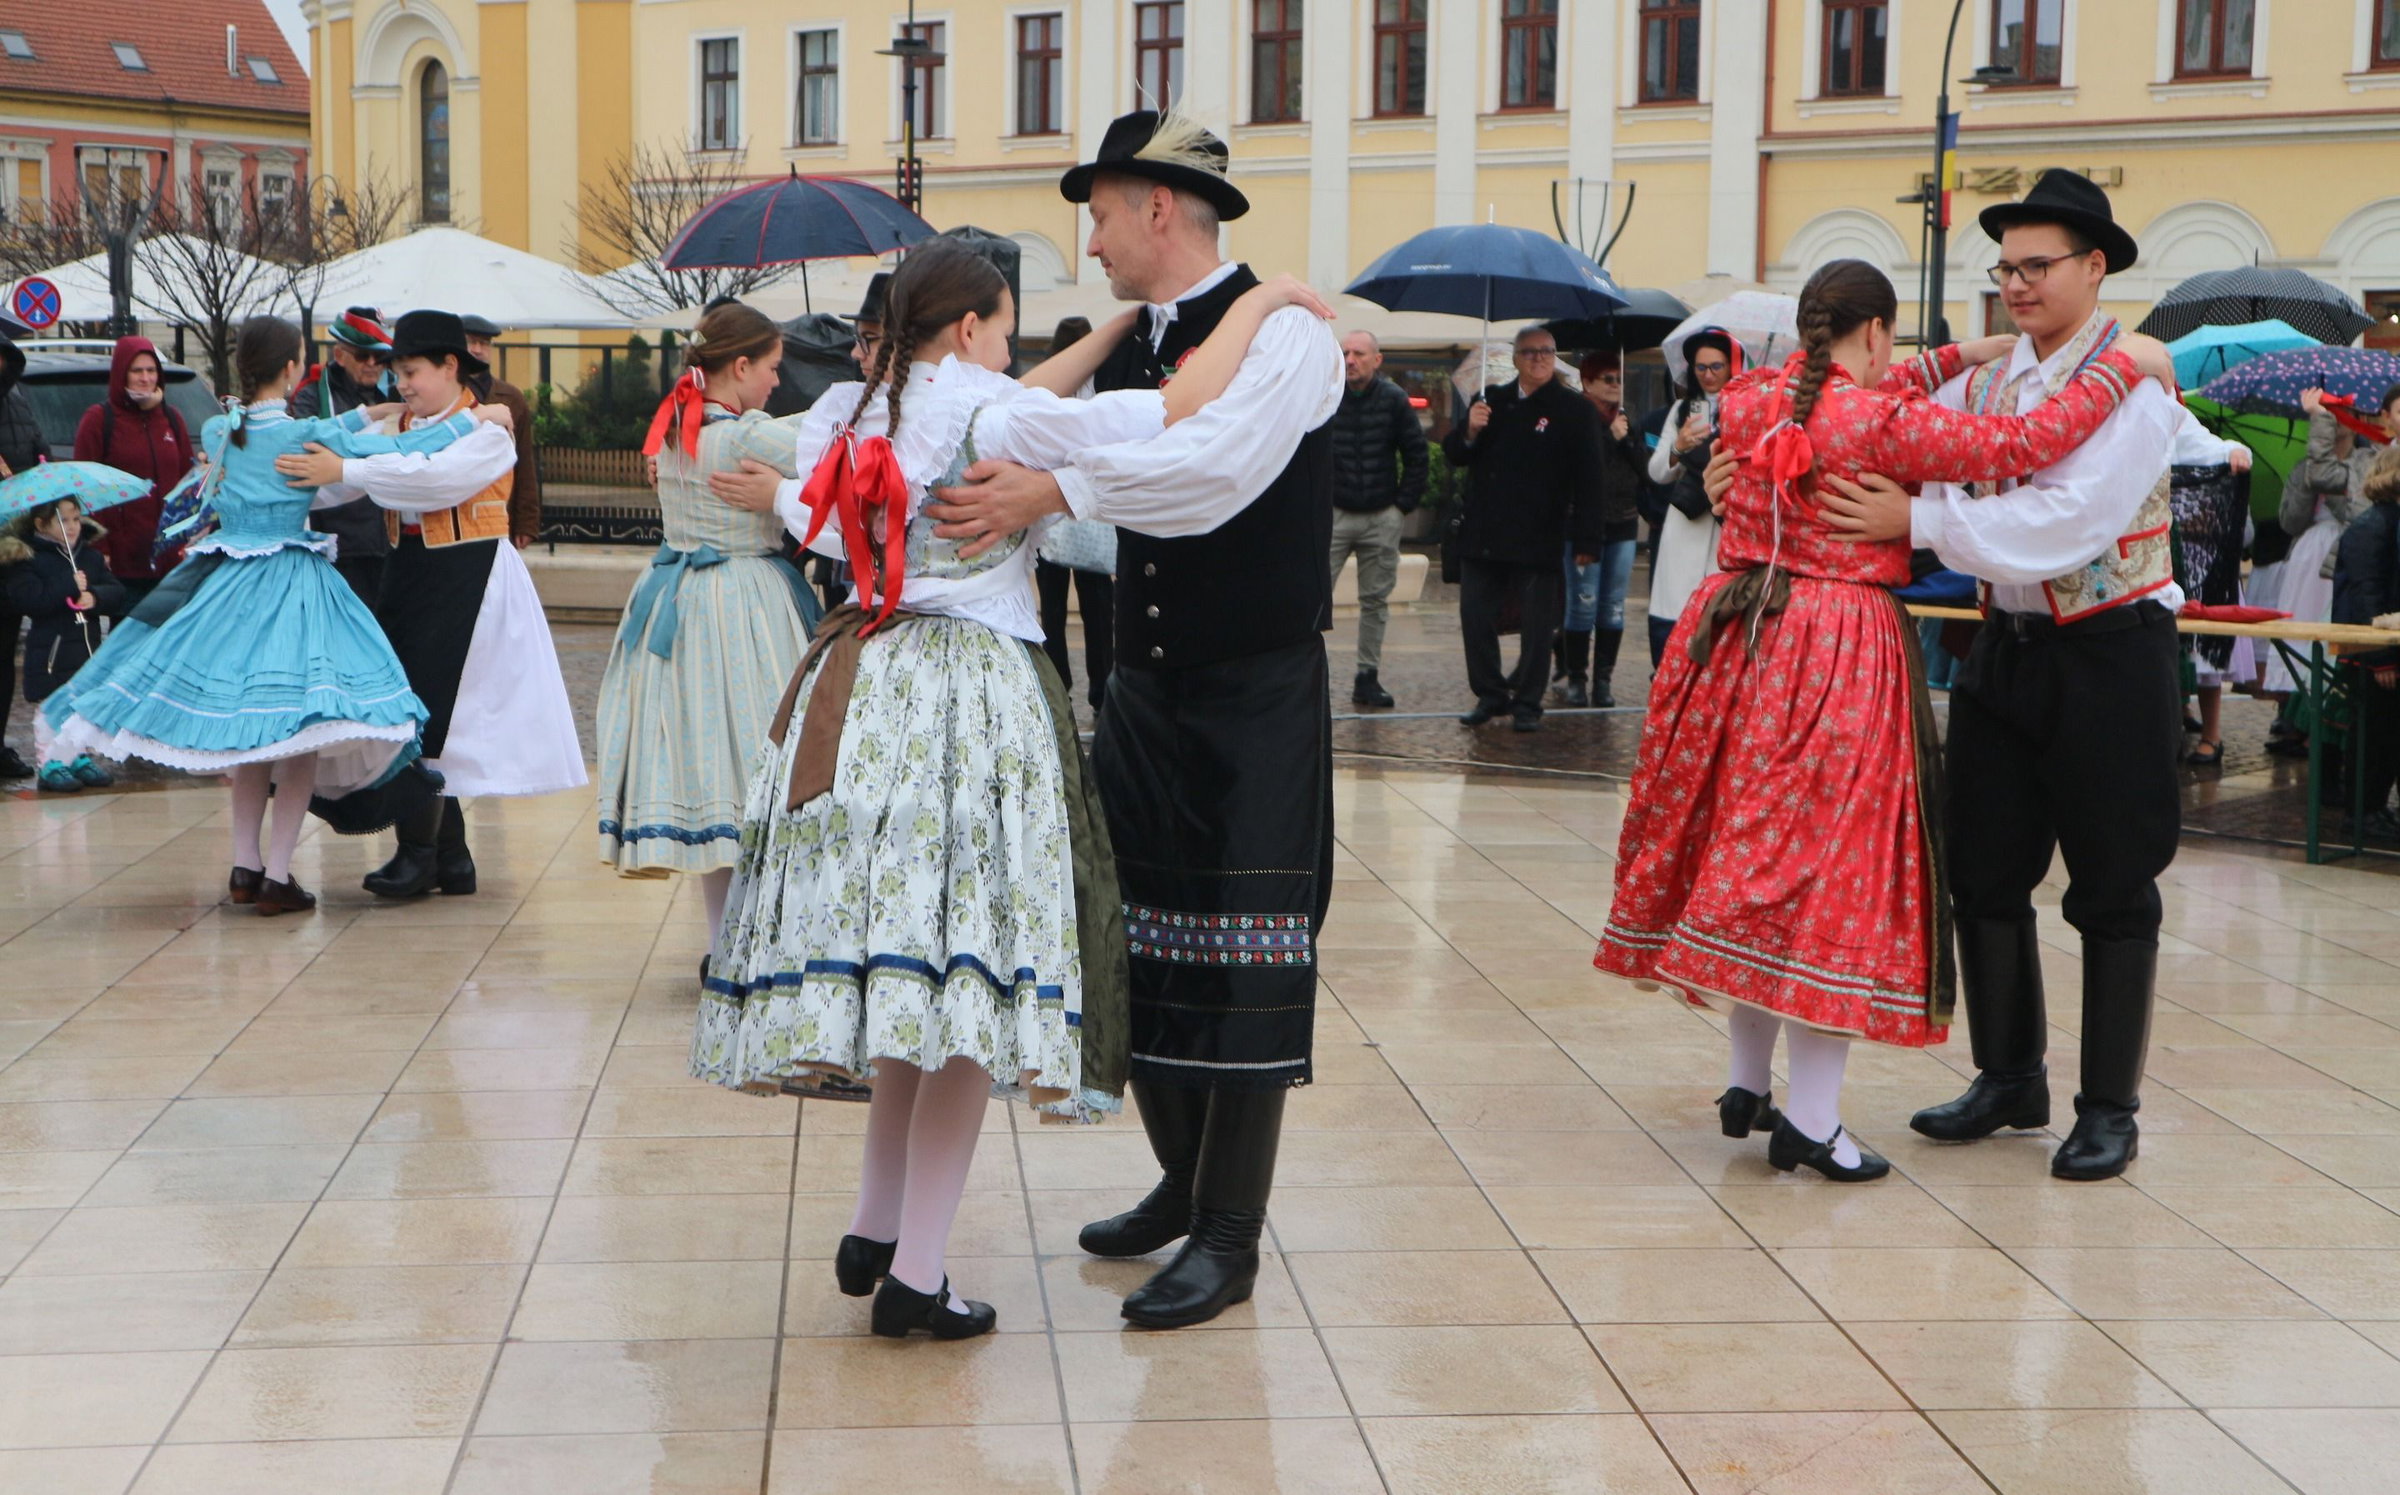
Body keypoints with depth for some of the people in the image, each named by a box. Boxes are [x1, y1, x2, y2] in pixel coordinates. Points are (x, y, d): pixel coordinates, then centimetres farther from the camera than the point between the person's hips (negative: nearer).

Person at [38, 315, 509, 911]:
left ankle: (245, 865, 18)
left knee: (250, 734, 16)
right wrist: (471, 420, 3)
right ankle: (276, 875, -4)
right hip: (293, 586, -6)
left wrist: (363, 414, 30)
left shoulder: (216, 431, 5)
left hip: (227, 583, 6)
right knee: (302, 733, -1)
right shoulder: (305, 433, -11)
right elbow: (401, 453, -10)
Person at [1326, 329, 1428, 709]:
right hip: (1333, 514, -2)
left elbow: (1417, 456, 6)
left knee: (1375, 601, 8)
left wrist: (1405, 503, 1)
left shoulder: (1394, 400, -1)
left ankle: (1368, 678, 15)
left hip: (1382, 518, 2)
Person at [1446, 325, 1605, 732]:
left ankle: (1527, 703, 11)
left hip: (1539, 541, -4)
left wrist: (1585, 541, -9)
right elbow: (1453, 455, 15)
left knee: (1536, 627, 2)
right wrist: (1469, 431, -8)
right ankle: (1489, 695, 17)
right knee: (1475, 619, 4)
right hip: (1483, 537, 4)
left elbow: (1588, 480, -3)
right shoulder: (1493, 401, 13)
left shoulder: (1574, 409, 0)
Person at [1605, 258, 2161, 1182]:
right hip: (1840, 657, -7)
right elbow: (2024, 445, -15)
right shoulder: (1884, 425, -14)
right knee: (1831, 869, -1)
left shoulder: (1748, 401, 5)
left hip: (1733, 643, 7)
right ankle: (1811, 1122, 1)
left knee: (1747, 860, 15)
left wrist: (1960, 358, 26)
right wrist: (2123, 368, -4)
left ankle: (1747, 1084, 25)